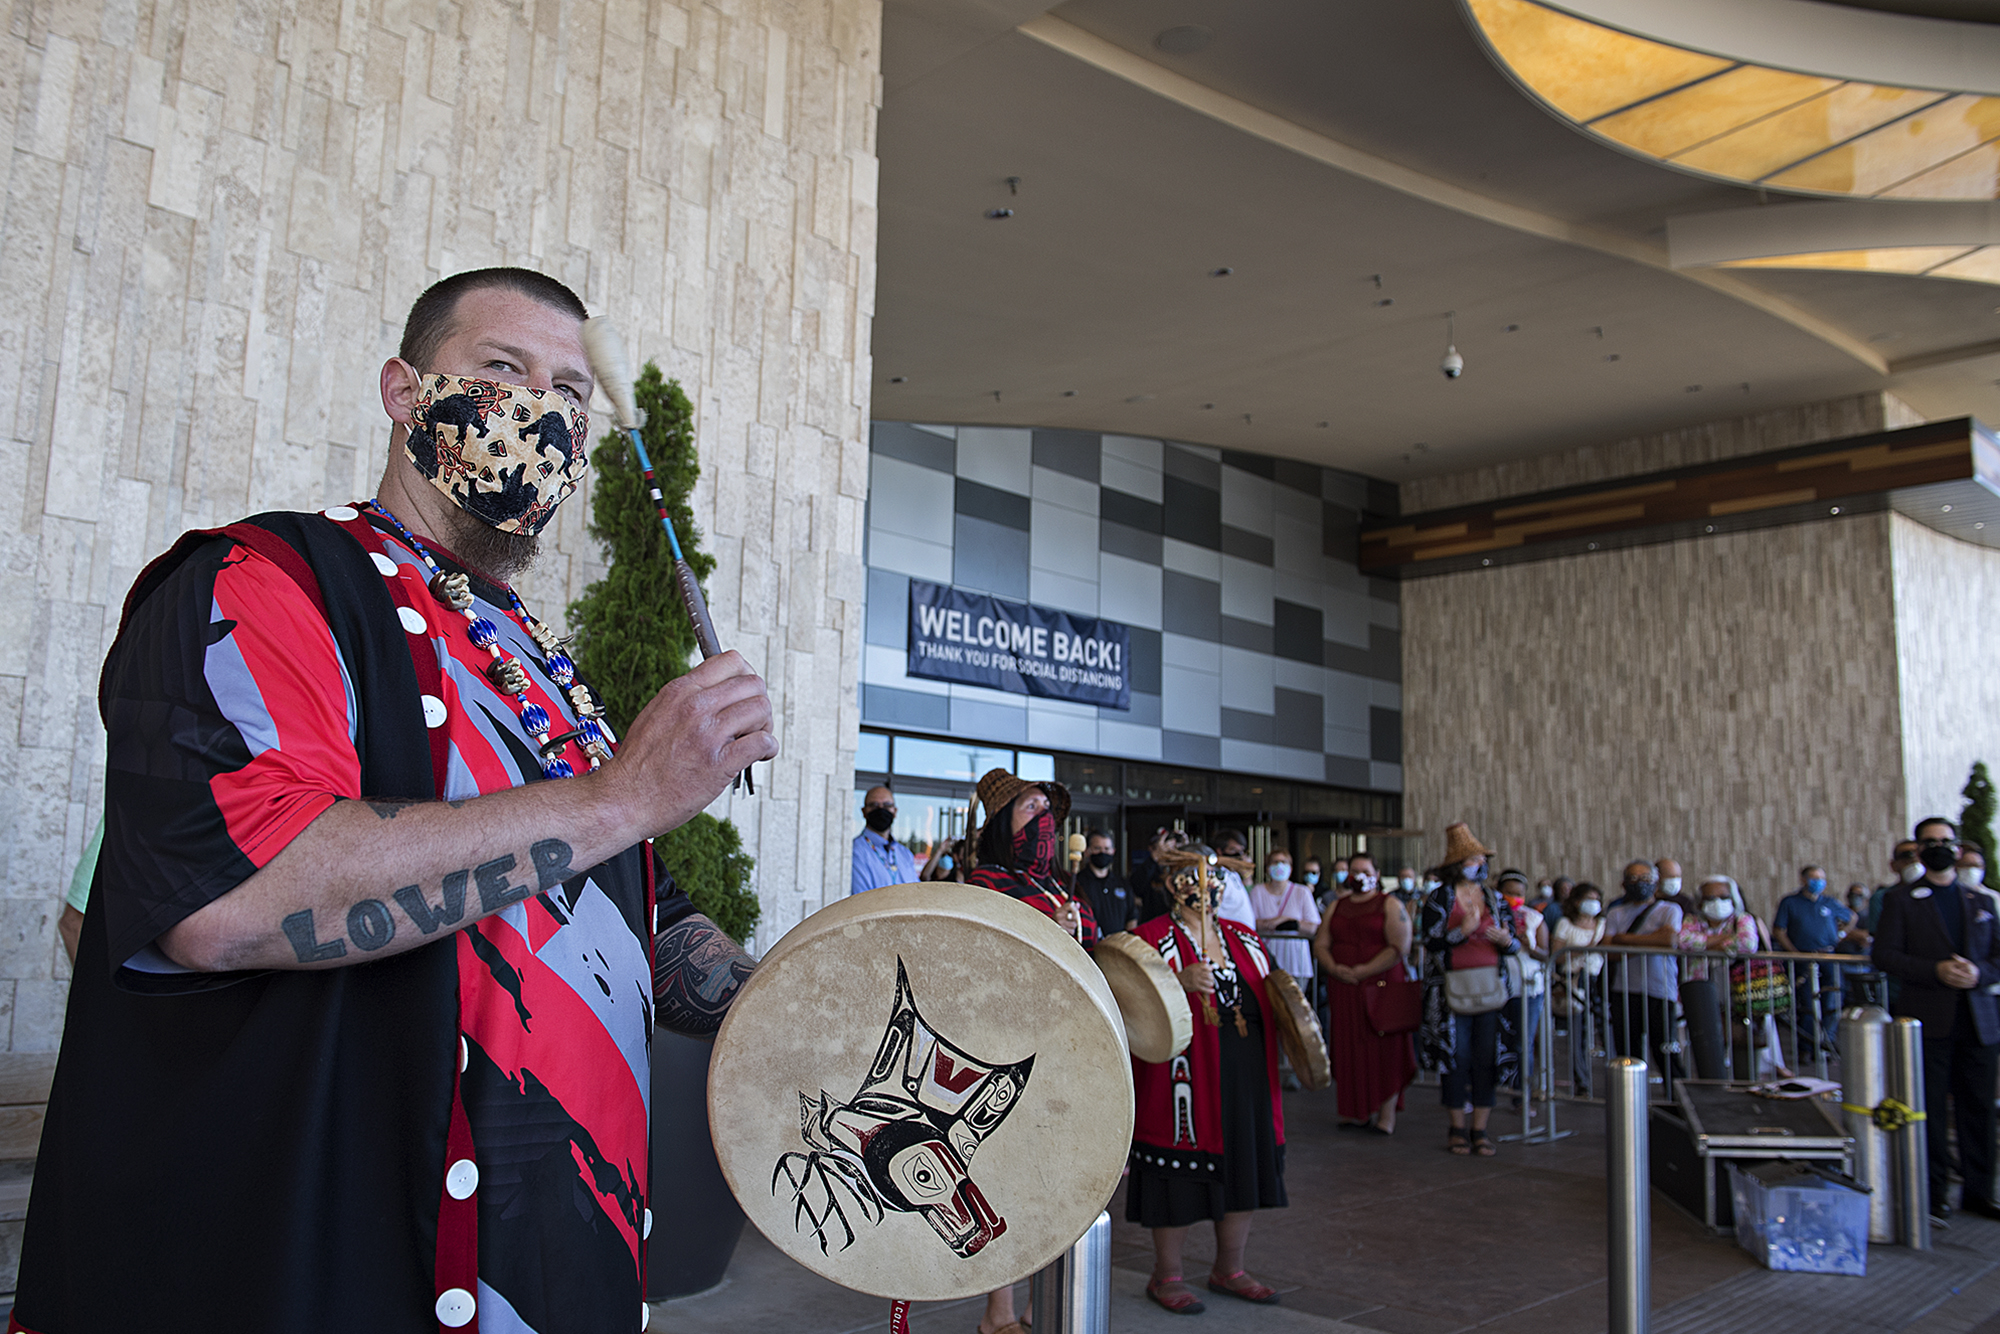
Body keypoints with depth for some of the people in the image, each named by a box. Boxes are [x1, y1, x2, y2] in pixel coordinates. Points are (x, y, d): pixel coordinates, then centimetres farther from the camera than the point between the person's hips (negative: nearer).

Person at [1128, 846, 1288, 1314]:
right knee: (1180, 1182, 0)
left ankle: (1228, 1271, 29)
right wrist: (1179, 982, -28)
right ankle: (1166, 1276, 18)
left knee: (1244, 1177, 12)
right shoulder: (1152, 938, -4)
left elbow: (1269, 999, 25)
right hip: (1185, 1087, -6)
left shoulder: (1245, 939, 15)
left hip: (1247, 1082, 6)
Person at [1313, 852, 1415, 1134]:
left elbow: (1399, 947, -9)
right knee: (1349, 1048, 4)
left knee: (1384, 1048, -3)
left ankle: (1386, 1115, 1)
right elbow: (1320, 944, 11)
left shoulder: (1390, 905, 1)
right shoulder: (1336, 908, 17)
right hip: (1342, 988, 4)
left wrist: (1365, 970, -15)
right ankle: (1357, 1112, 10)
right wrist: (1334, 968, -8)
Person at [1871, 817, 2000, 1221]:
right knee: (1930, 1109, 0)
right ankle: (1933, 1192, 9)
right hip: (1927, 1020, -3)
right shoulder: (1900, 900, 3)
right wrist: (1936, 971, -16)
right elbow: (1884, 954, -5)